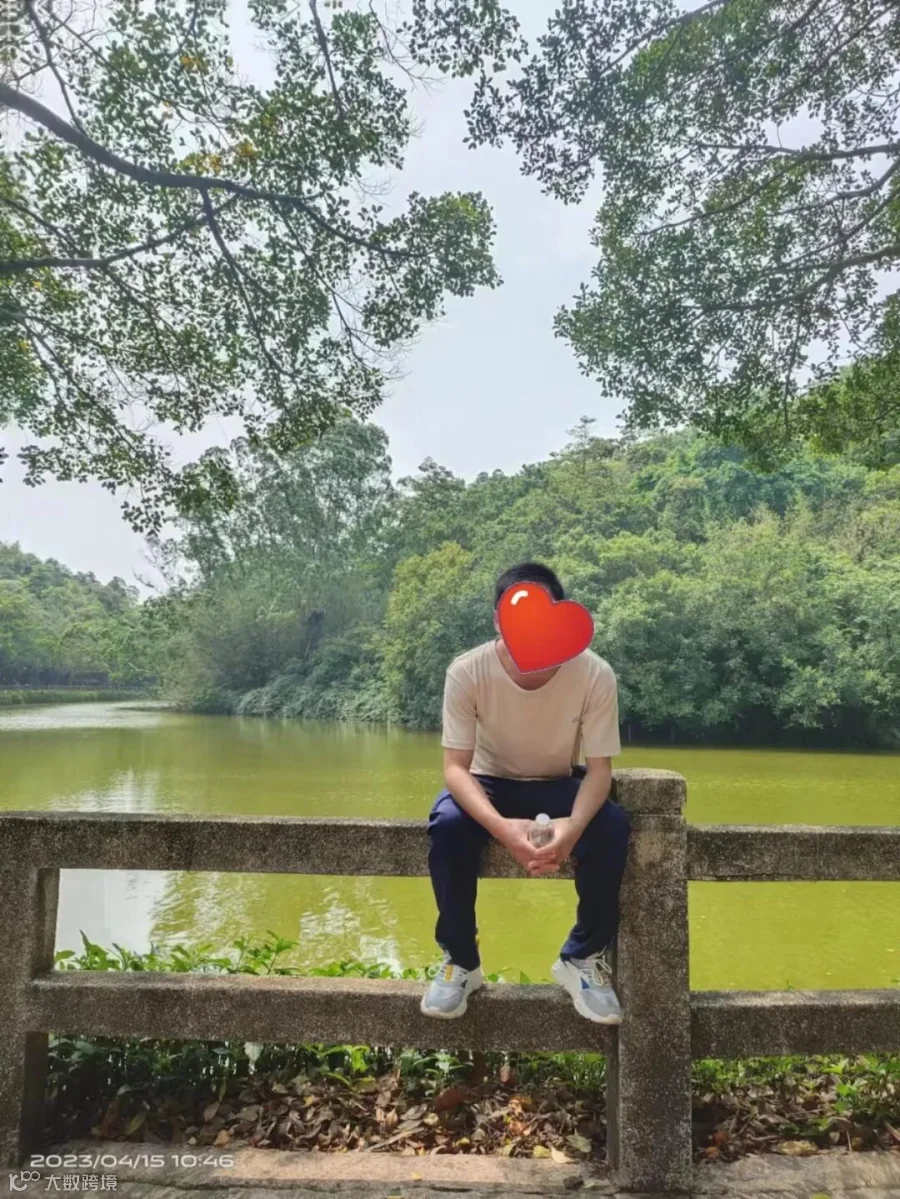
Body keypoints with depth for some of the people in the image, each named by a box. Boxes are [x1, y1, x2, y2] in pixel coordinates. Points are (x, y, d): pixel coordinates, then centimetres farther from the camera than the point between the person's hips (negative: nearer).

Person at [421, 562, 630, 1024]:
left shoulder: (594, 674, -25)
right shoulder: (467, 671, -26)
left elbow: (599, 768, -20)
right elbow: (455, 767, -25)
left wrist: (573, 826, -42)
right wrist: (502, 826, -44)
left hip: (559, 785, 1)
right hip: (488, 783, 0)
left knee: (611, 828, -29)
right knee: (447, 824, -32)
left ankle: (584, 958, -4)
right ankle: (459, 959, -8)